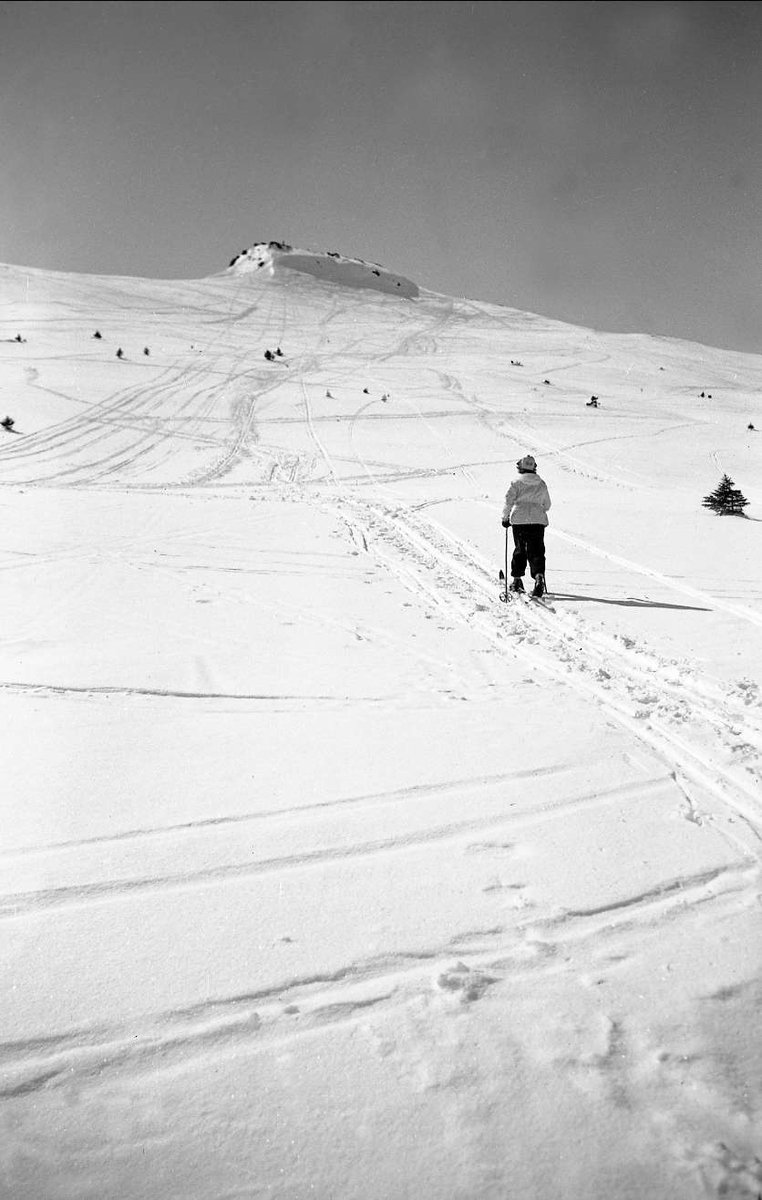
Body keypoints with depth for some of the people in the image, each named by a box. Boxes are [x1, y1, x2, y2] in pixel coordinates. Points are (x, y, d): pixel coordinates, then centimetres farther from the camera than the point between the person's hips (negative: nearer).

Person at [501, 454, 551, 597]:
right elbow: (547, 505, 17)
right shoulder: (542, 484, 10)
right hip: (538, 520, 1)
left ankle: (517, 580, 14)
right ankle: (539, 577, -21)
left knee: (519, 550, 11)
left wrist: (505, 517, 5)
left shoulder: (517, 481, 0)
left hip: (519, 519, -1)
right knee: (536, 551, 0)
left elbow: (509, 499, -5)